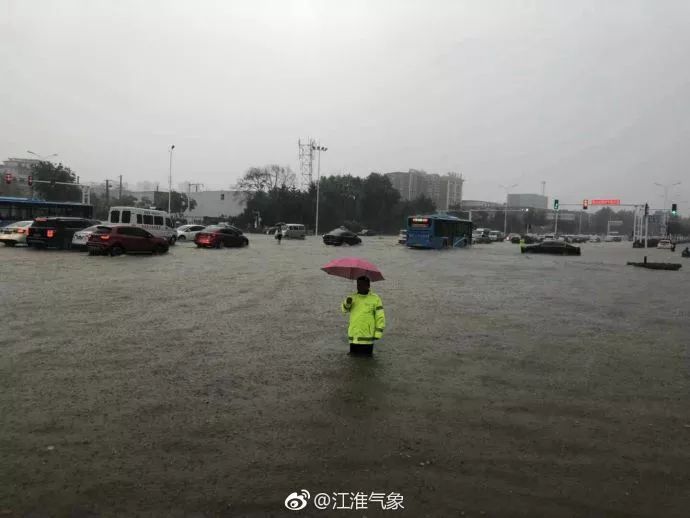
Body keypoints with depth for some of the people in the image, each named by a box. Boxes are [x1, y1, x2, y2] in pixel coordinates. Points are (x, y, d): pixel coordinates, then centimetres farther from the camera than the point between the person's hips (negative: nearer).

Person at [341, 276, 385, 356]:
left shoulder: (375, 299, -3)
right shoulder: (353, 297, 10)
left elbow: (380, 317, -3)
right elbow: (344, 309, -2)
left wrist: (378, 333, -9)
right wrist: (347, 303, -24)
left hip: (367, 337, -3)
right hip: (353, 336, 4)